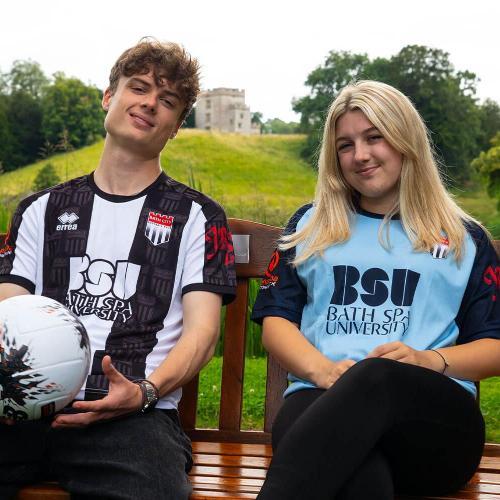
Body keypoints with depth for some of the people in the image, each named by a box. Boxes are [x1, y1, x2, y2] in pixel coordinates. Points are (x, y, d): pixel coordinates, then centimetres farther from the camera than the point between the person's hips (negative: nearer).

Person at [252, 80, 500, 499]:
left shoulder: (465, 239, 21)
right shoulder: (310, 225, 25)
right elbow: (276, 319, 15)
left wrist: (431, 361, -7)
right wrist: (323, 371, -7)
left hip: (436, 415, 0)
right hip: (322, 398, 1)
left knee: (375, 376, -41)